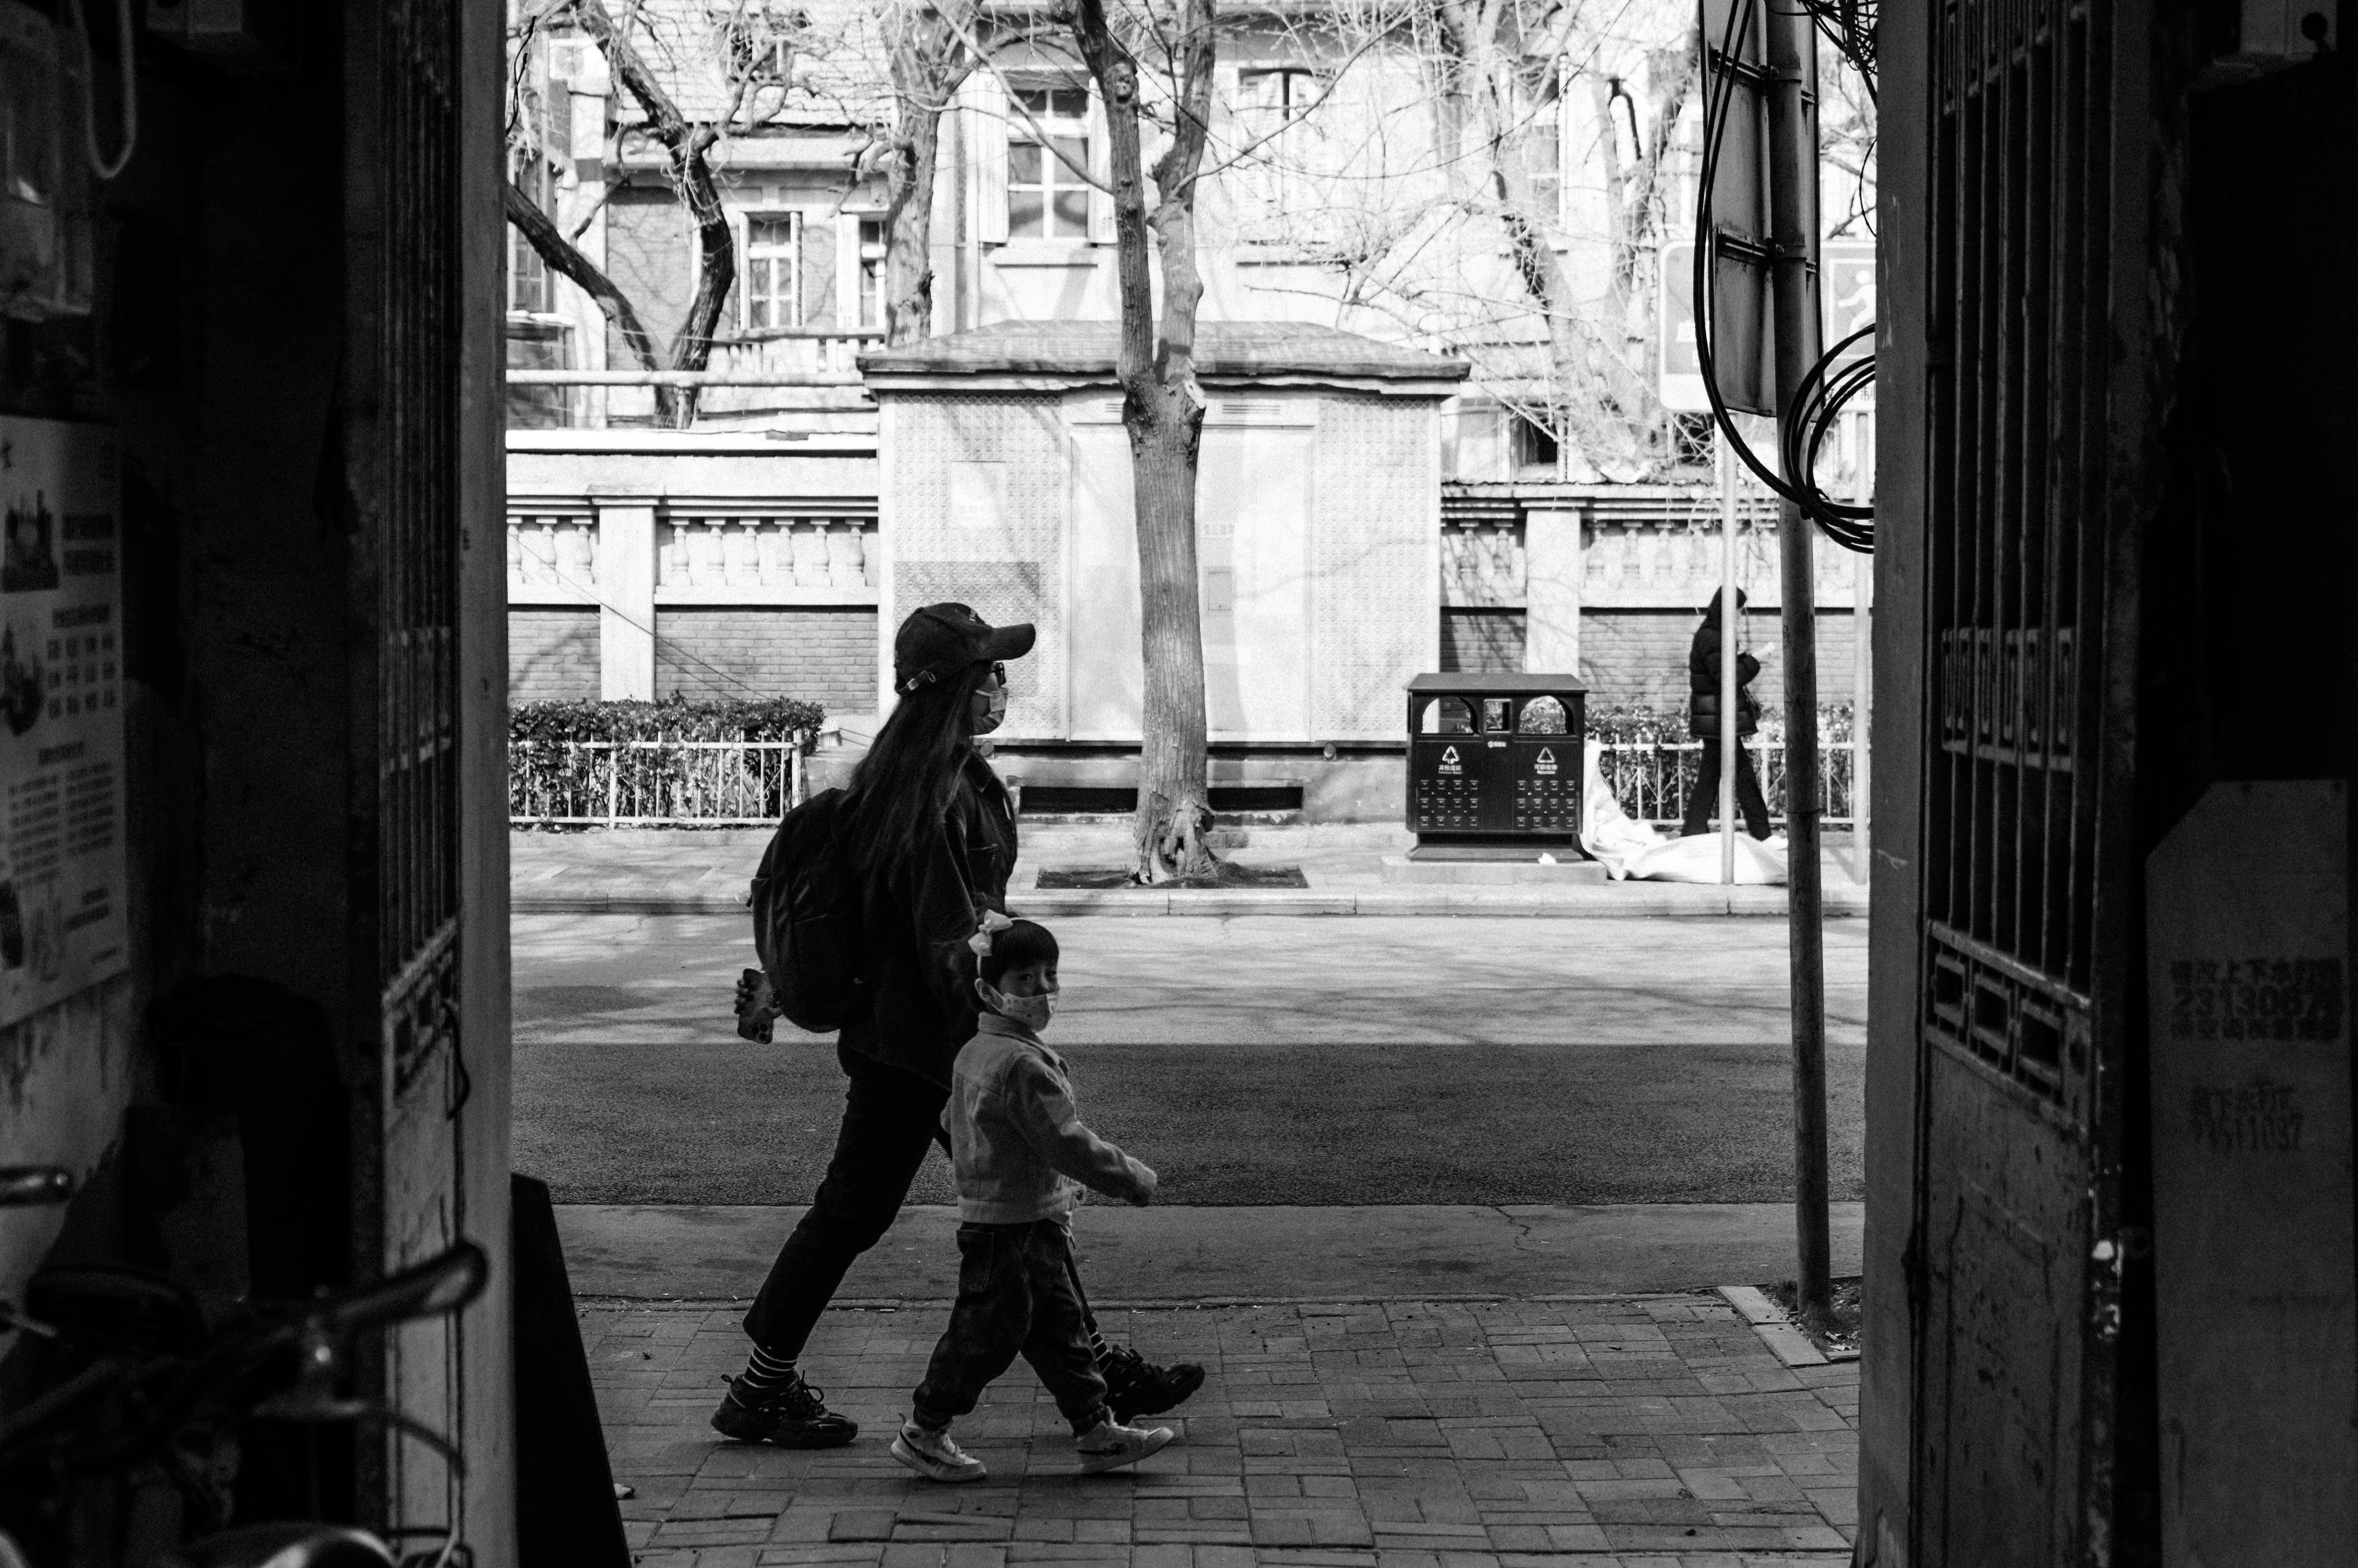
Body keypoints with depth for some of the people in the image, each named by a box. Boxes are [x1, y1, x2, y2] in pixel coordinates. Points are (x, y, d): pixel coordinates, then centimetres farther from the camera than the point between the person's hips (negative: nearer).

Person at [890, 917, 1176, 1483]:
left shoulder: (975, 1054, 10)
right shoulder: (1022, 1064, -23)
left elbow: (954, 1126, 21)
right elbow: (1067, 1143, -24)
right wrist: (1134, 1181, -12)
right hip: (1012, 1231, -10)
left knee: (1061, 1330, 13)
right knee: (988, 1334, 1)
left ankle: (1097, 1431, 19)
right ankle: (923, 1434, 12)